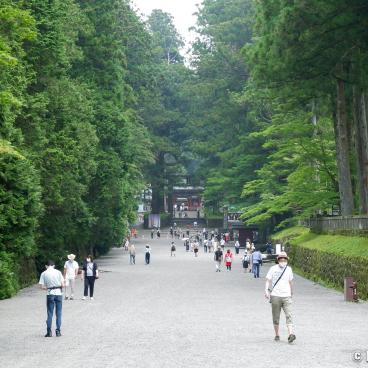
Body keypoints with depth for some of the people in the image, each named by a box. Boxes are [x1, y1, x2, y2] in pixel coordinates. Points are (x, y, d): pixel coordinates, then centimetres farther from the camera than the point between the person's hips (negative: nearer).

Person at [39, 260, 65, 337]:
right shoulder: (58, 272, -1)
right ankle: (58, 331, 7)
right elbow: (63, 285, -5)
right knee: (58, 313, 9)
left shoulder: (44, 274, -1)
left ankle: (49, 332, 4)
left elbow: (41, 286, -5)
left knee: (50, 314, 7)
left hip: (50, 294, 0)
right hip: (58, 293, 0)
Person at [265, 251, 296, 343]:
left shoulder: (289, 269, 12)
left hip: (286, 296, 2)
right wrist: (266, 290, -18)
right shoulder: (273, 269, 1)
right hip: (275, 296, -2)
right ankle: (277, 335, 15)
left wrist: (291, 293, 31)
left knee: (289, 315, -13)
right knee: (276, 317, 4)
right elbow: (268, 280, -3)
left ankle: (291, 334, -22)